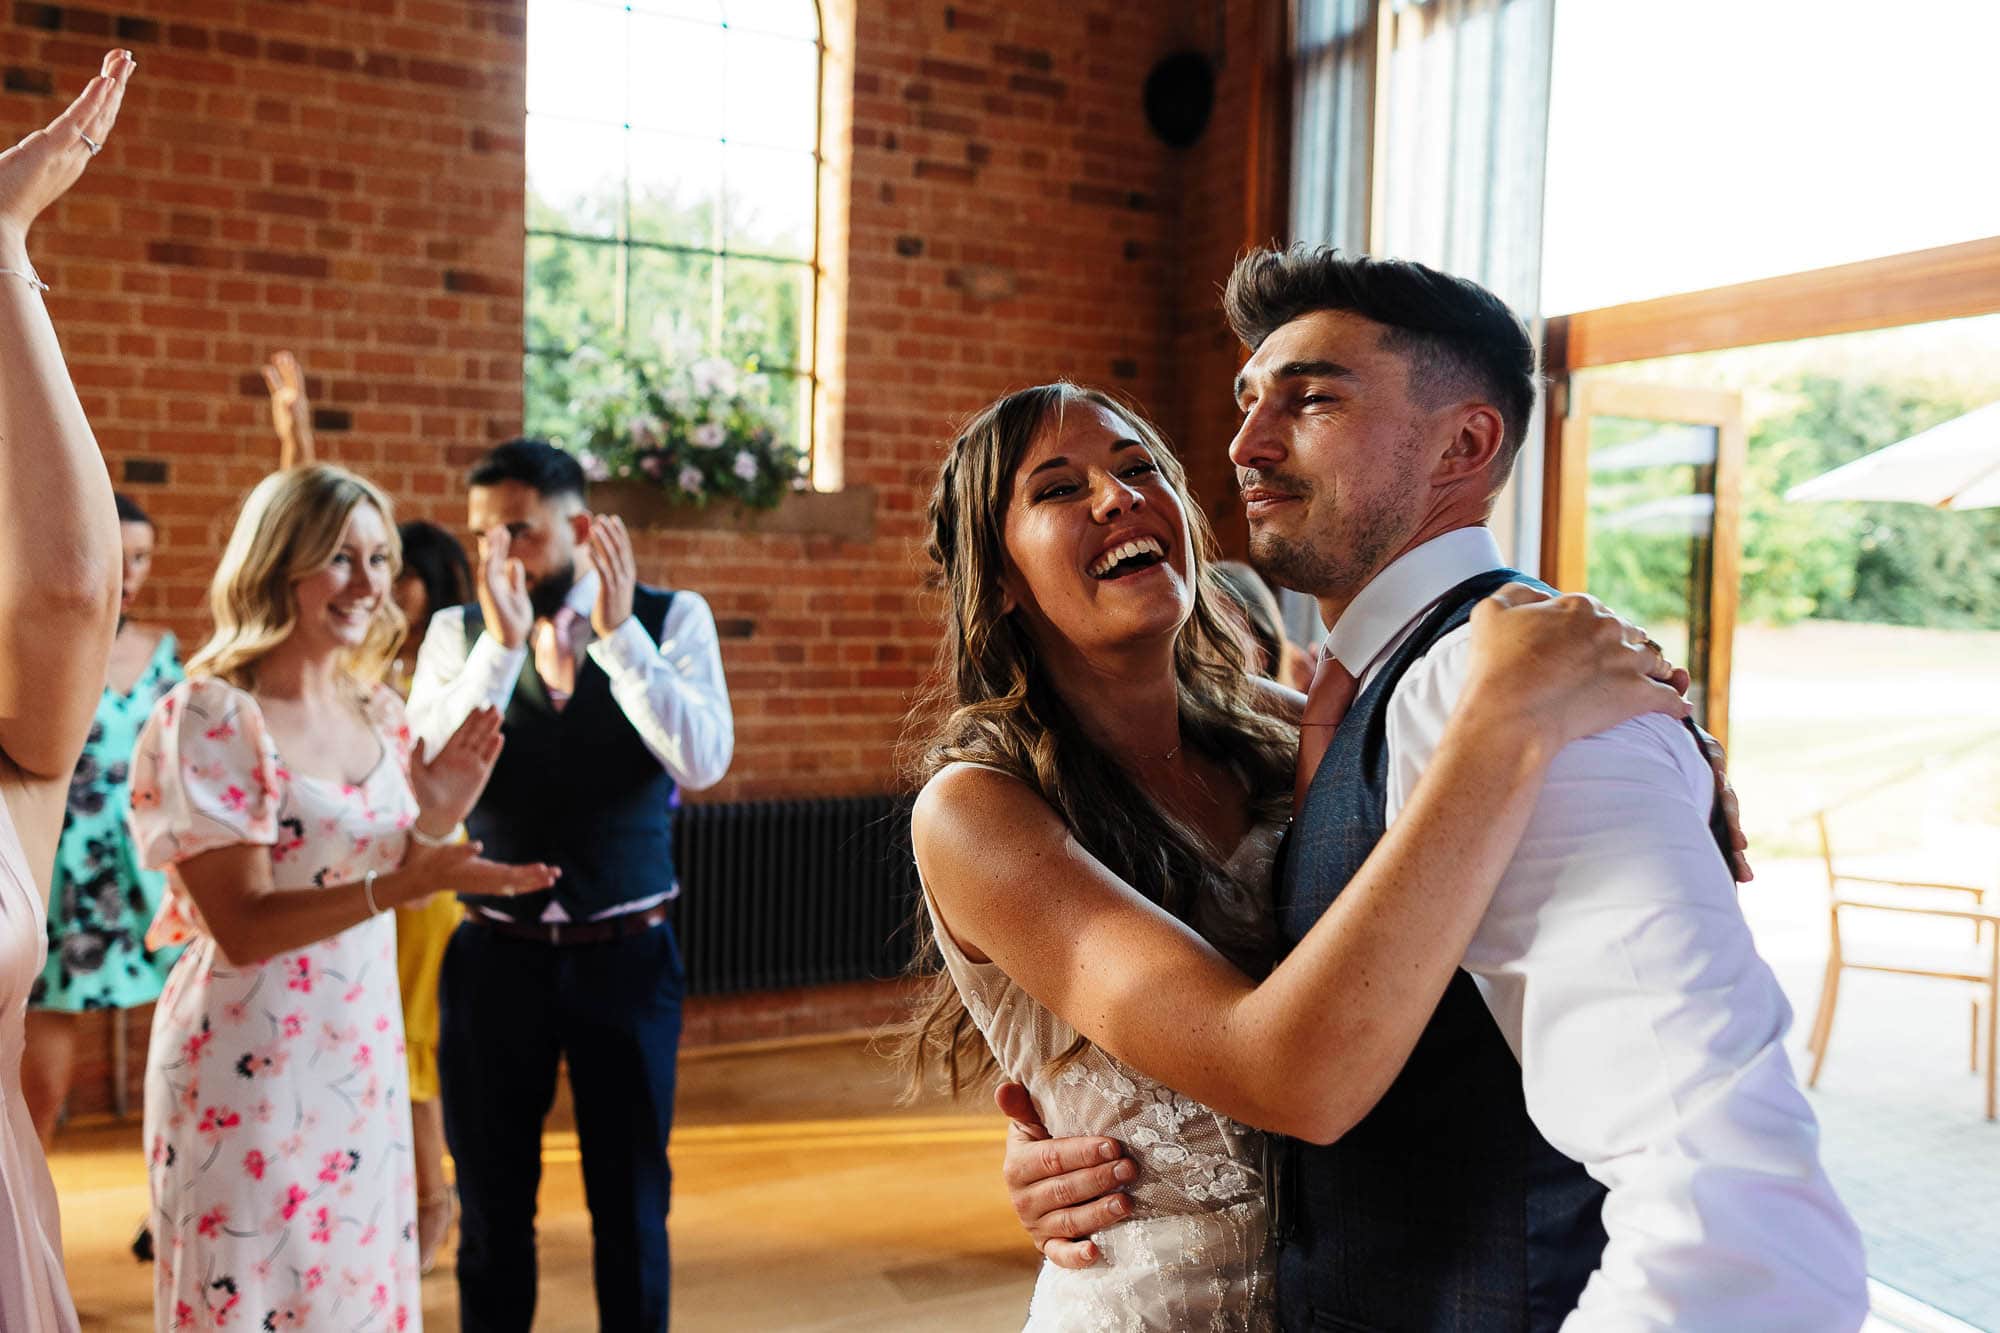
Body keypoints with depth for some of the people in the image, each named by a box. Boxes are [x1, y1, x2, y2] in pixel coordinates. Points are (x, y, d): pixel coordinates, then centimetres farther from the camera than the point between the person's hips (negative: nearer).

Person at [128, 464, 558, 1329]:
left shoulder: (379, 711, 4)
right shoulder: (211, 716, -15)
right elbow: (243, 927, -20)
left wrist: (436, 817, -6)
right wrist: (407, 881, -31)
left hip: (364, 1060, 6)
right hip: (250, 1073, -6)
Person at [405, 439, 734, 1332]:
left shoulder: (672, 618, -4)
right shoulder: (458, 631, -1)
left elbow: (704, 762, -18)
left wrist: (618, 633, -25)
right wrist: (502, 643, -24)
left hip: (627, 954, -1)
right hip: (497, 953, 1)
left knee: (631, 1198, 13)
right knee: (491, 1199, 15)